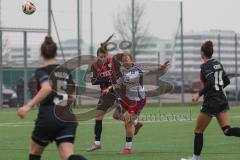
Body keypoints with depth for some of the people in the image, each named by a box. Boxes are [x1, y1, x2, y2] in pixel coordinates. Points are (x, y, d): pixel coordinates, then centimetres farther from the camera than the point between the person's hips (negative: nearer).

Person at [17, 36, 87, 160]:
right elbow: (72, 97, 20)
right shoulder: (65, 70, 17)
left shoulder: (41, 71, -1)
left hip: (48, 118, -4)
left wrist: (28, 106, -26)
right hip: (68, 119, 4)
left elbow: (47, 88, -22)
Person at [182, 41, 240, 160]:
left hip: (210, 102, -7)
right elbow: (226, 81, 16)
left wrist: (199, 94, -21)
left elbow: (211, 82, -25)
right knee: (227, 131, -3)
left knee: (198, 131, 9)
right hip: (222, 100, 7)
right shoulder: (218, 64, 12)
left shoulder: (205, 66, -12)